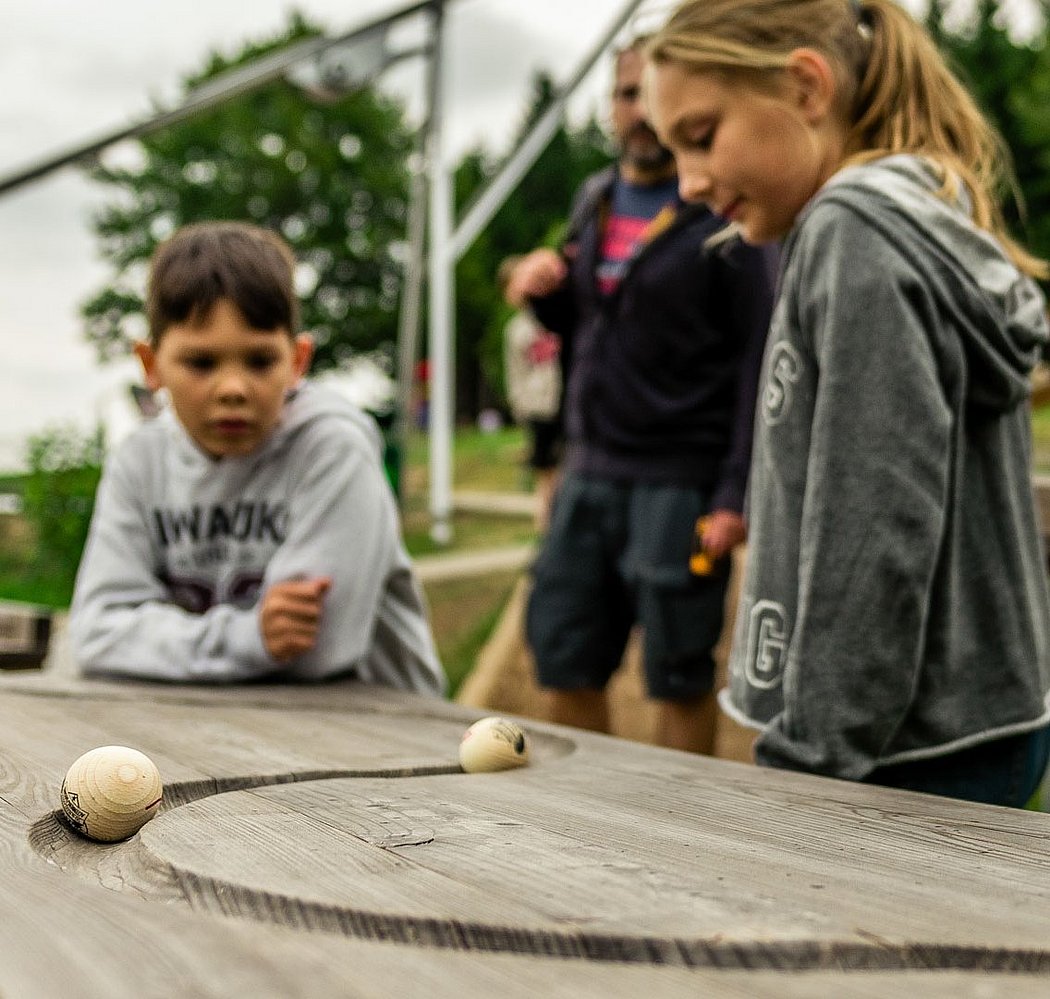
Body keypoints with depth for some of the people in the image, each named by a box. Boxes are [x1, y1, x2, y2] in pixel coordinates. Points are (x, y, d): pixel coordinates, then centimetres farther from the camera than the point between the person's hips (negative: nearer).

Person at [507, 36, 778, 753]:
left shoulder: (727, 216, -7)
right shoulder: (596, 200, 13)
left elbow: (760, 358, -12)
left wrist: (737, 493, -18)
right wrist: (545, 287, 1)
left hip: (679, 482, -6)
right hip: (590, 472, 6)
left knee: (679, 681, 3)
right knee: (564, 666, 9)